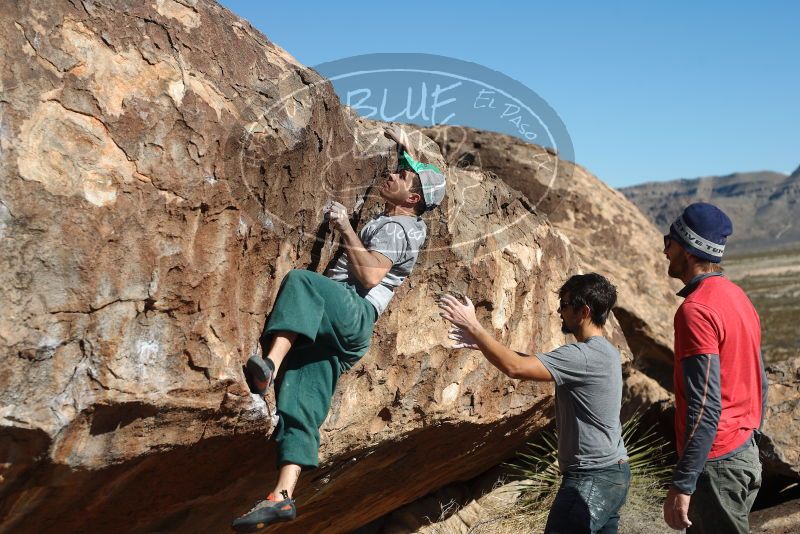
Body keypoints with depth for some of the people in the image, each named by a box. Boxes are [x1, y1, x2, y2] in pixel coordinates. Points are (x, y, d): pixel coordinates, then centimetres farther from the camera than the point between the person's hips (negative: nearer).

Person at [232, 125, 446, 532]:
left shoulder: (394, 229, -2)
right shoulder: (408, 222, 26)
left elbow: (370, 275, -19)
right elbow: (423, 180, 49)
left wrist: (345, 227, -10)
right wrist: (406, 149, 56)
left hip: (351, 315, -9)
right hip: (328, 327, 9)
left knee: (300, 280, -37)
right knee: (299, 408, -5)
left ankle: (270, 364, -56)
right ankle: (282, 496, -14)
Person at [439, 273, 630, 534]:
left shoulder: (584, 356, -20)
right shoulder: (604, 351, 11)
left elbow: (515, 367, -24)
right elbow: (532, 361, 15)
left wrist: (473, 326, -16)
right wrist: (480, 341, 9)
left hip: (591, 481, -10)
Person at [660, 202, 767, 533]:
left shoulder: (696, 310, -19)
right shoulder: (737, 296, 9)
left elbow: (705, 408, -24)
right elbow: (759, 383, 15)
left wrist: (681, 485, -23)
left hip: (716, 465, -9)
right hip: (746, 455, 9)